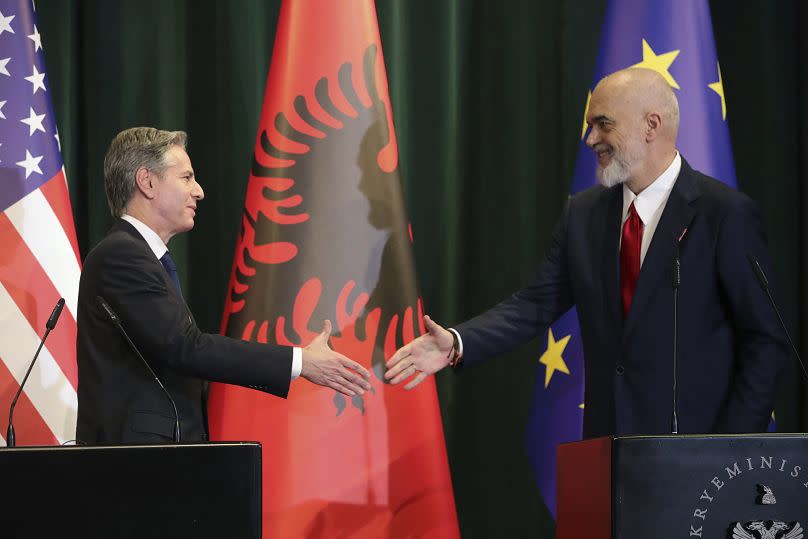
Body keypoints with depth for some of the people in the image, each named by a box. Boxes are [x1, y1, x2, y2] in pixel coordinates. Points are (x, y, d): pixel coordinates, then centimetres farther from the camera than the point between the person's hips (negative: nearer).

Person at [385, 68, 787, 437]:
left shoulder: (727, 213, -8)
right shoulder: (583, 213, 8)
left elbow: (765, 340, -8)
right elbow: (537, 303, 5)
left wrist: (731, 450, -13)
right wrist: (457, 344, -11)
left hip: (694, 451, -5)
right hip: (605, 440, 5)